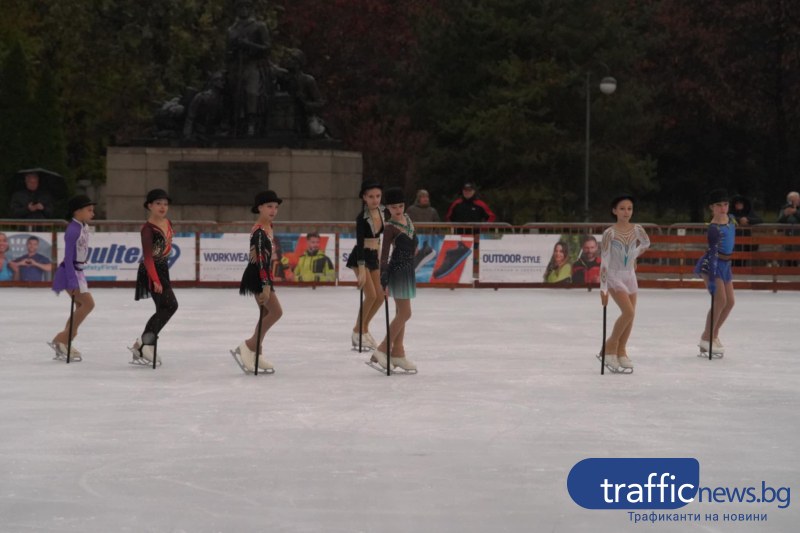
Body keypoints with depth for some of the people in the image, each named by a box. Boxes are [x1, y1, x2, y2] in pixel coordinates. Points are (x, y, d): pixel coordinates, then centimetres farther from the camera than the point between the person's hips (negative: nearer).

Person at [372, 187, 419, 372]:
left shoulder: (407, 218, 6)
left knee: (401, 313, 10)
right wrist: (384, 281, -25)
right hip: (398, 270, -8)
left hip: (408, 269, 8)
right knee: (405, 313, -10)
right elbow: (384, 255, -20)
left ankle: (398, 352, 14)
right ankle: (381, 350, -6)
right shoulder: (390, 227, -17)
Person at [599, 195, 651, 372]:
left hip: (630, 276, 6)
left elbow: (646, 243, 21)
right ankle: (610, 345, -2)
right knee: (628, 311, -19)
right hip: (614, 277, -6)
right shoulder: (610, 233, -17)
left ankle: (621, 351, 18)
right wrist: (603, 288, -19)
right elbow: (604, 261, -17)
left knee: (630, 315, 5)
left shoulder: (637, 230, -3)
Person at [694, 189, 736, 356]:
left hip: (725, 264, 9)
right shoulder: (714, 228, -23)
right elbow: (713, 251, -29)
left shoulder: (731, 218, 3)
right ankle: (706, 338, -3)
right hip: (712, 264, -9)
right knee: (720, 300, -14)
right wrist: (712, 280, -34)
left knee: (730, 302, 8)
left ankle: (714, 335, 21)